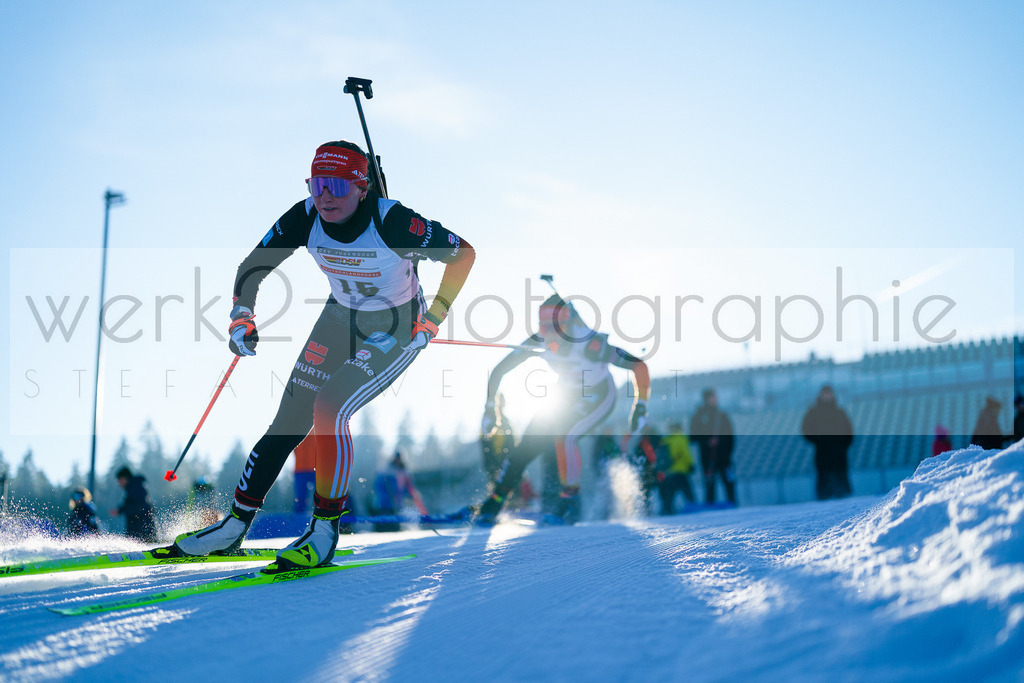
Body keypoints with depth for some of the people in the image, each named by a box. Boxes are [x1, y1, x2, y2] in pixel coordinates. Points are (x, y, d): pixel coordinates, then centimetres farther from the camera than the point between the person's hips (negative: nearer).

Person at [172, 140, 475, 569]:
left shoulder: (393, 222, -29)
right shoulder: (304, 218, -16)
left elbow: (464, 253, -18)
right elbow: (254, 267, -2)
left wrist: (433, 319, -16)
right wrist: (242, 317, -16)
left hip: (395, 332, -5)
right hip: (339, 319, 5)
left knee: (330, 409, -25)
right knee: (289, 422, 0)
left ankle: (325, 532, -14)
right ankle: (235, 526, 11)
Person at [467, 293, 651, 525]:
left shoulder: (589, 343, -36)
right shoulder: (538, 342, -23)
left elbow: (639, 366, -30)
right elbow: (499, 371, -11)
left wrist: (640, 407, -30)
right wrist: (490, 408, -13)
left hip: (598, 398, -5)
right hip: (566, 394, 5)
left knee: (564, 436, -30)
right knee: (528, 445, -5)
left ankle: (571, 503, -14)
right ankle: (492, 505, 6)